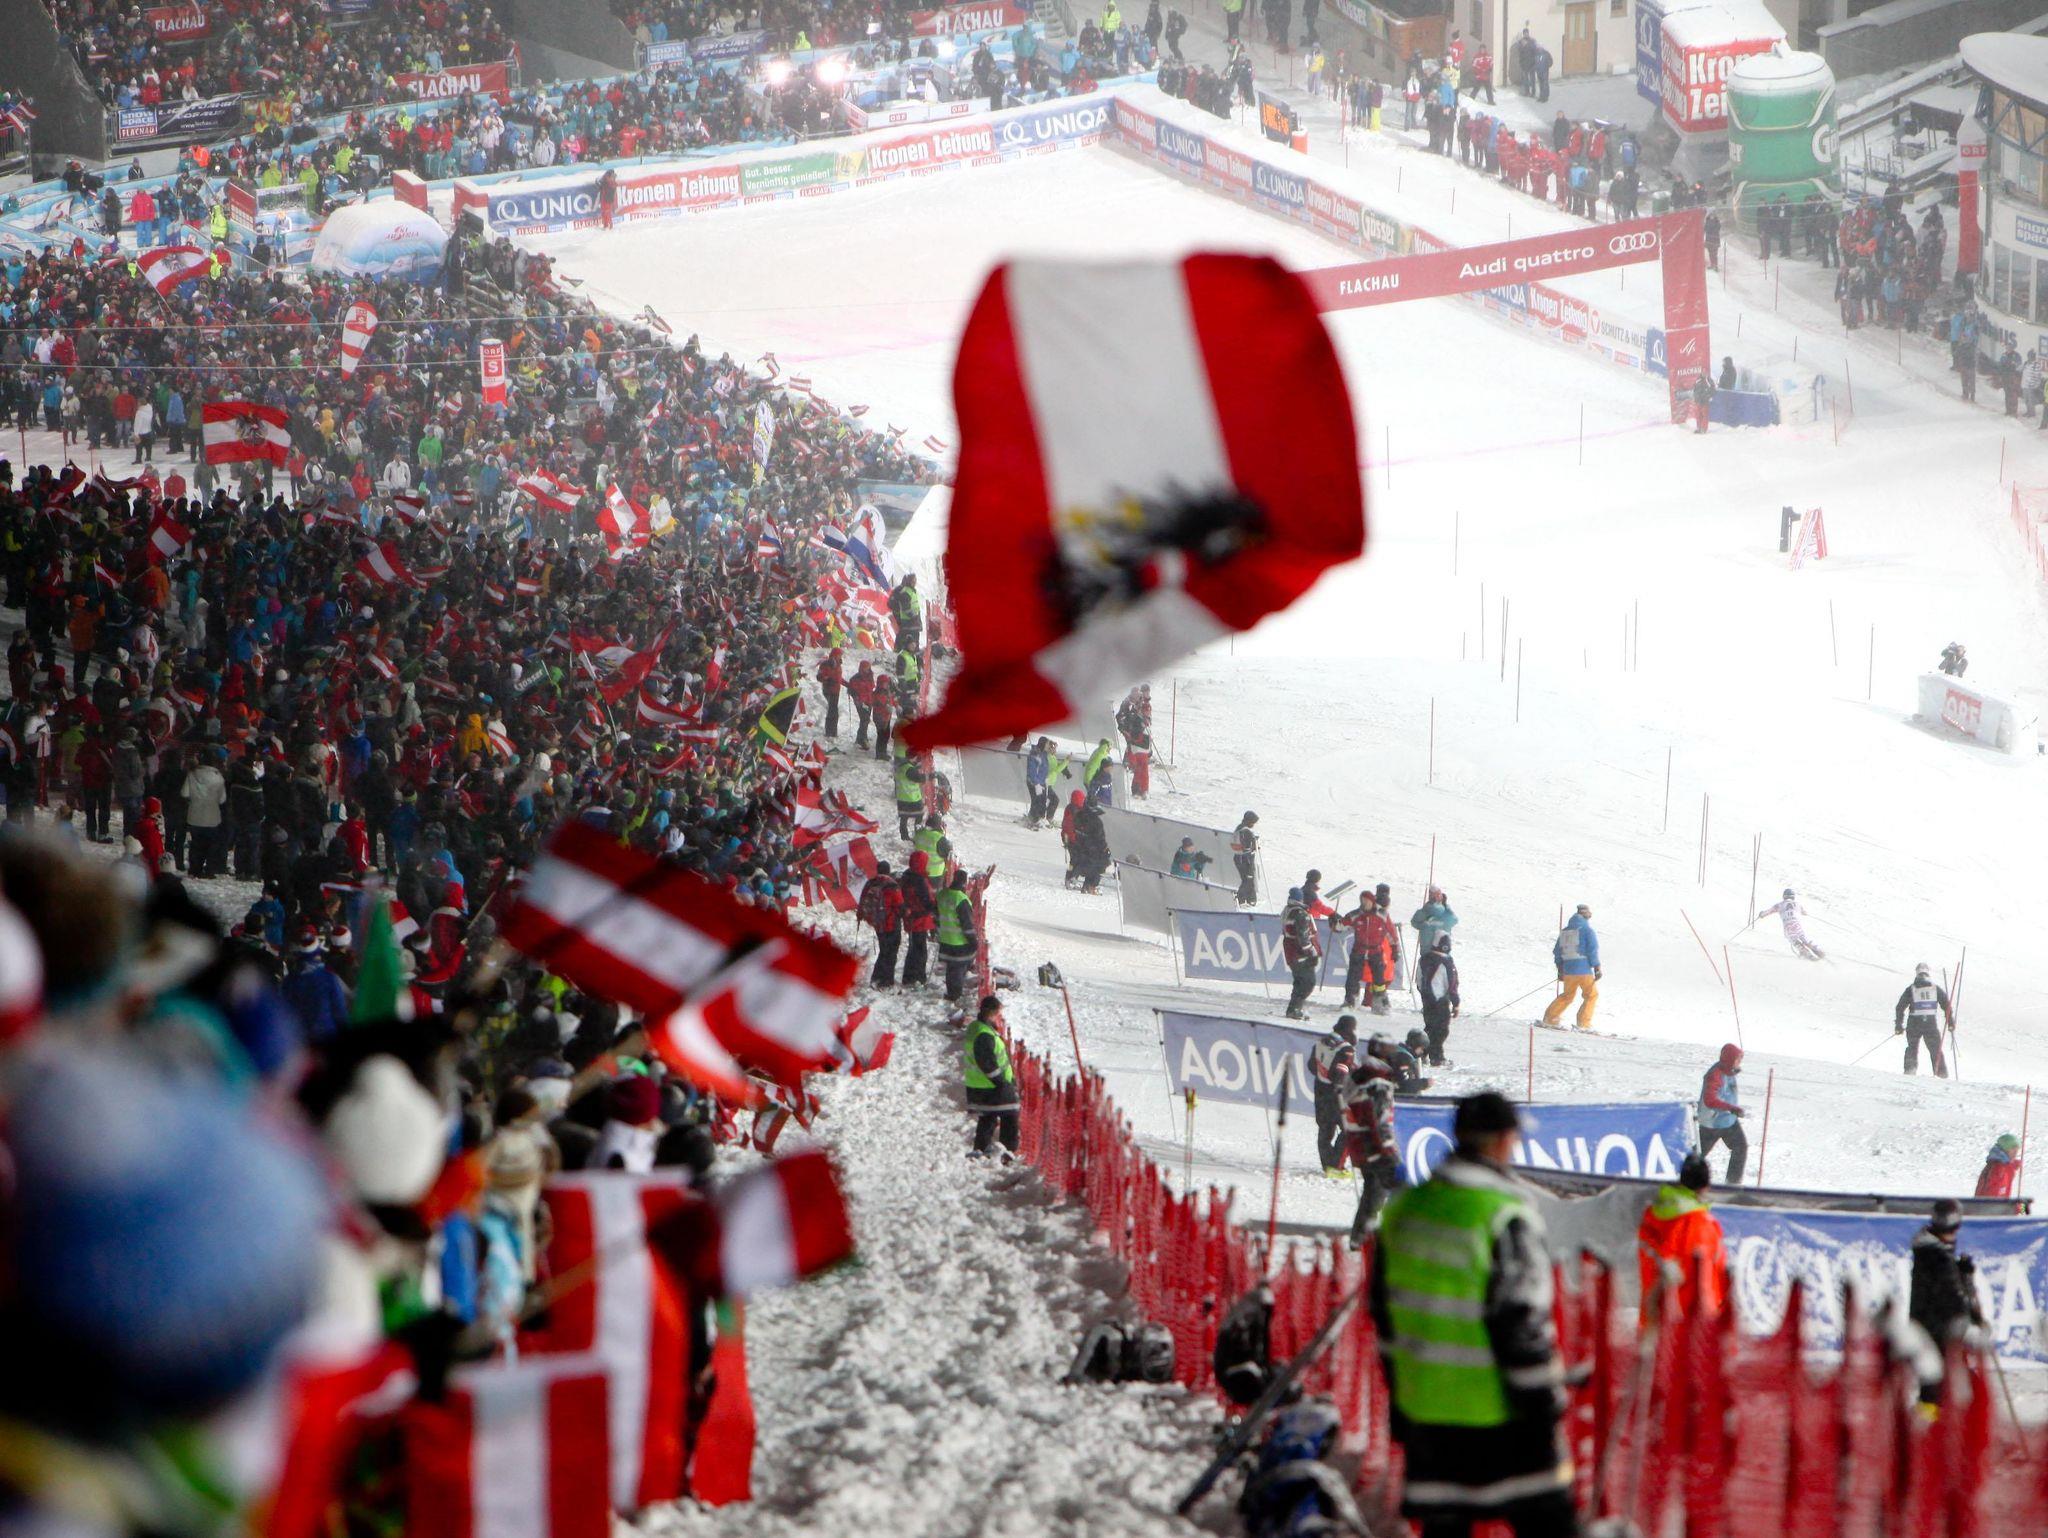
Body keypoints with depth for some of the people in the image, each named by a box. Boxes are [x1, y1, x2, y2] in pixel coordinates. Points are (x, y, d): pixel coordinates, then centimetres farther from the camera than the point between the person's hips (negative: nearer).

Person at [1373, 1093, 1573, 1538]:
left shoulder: (1405, 1209, 6)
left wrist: (1400, 1400, 23)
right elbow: (1519, 1323, -19)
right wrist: (1544, 1403, -12)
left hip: (1424, 1410, 6)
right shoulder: (1504, 1217, -17)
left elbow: (1385, 1308, 14)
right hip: (1496, 1413, -6)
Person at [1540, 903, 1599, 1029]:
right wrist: (1597, 969, -7)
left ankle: (1549, 1018, 18)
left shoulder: (1564, 931, 12)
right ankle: (1583, 1023, 1)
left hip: (1568, 970, 6)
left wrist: (1560, 969, 22)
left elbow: (1557, 951, 15)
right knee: (1591, 995, 10)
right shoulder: (1587, 930, -7)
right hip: (1584, 969, -6)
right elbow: (1593, 951, -12)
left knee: (1567, 995, 22)